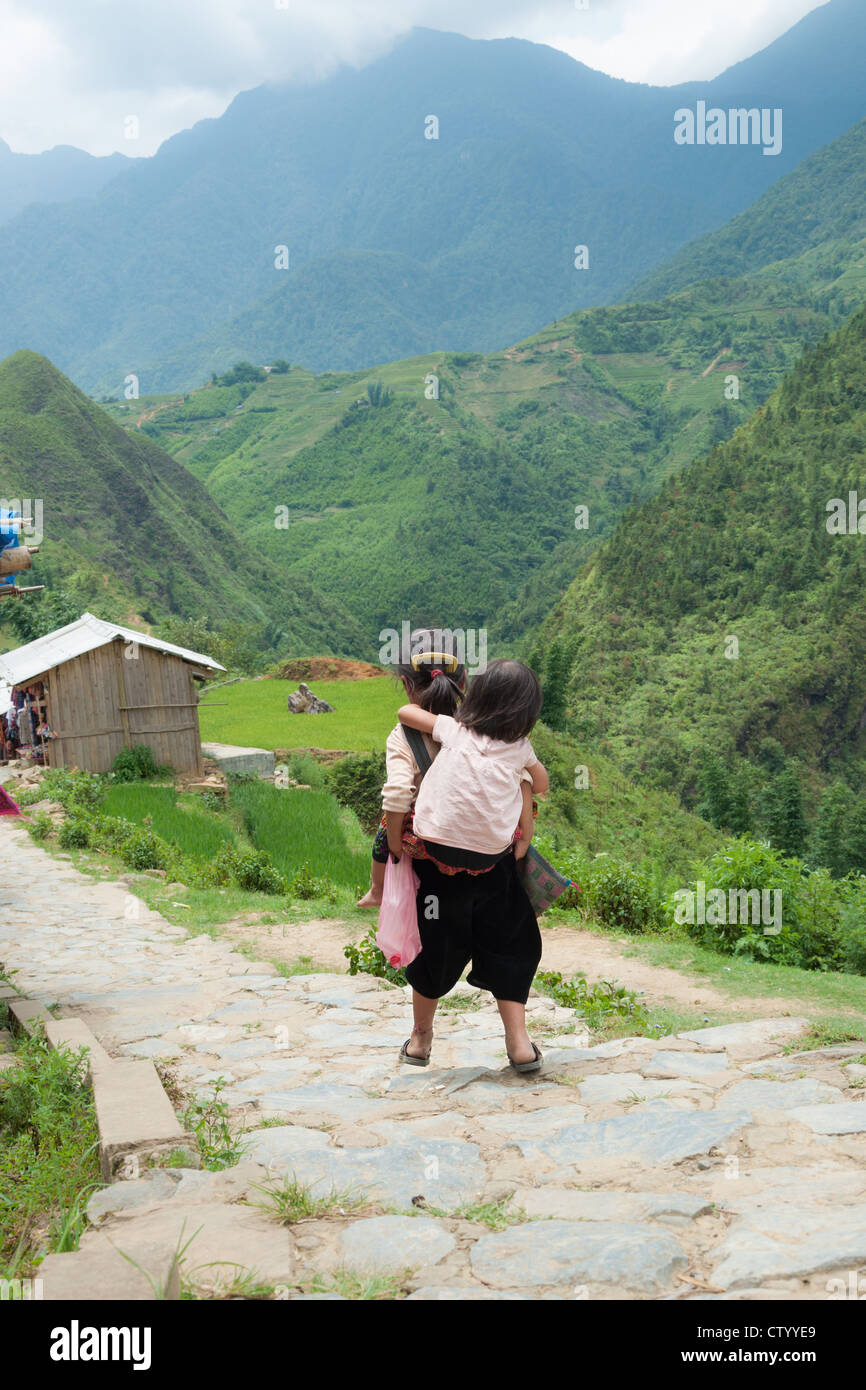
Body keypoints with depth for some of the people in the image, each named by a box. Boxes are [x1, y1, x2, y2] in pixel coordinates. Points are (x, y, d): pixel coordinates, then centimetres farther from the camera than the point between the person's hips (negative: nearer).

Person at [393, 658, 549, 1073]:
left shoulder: (453, 728, 4)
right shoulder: (519, 747, 5)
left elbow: (406, 711, 16)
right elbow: (541, 785, 21)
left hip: (437, 854, 0)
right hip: (492, 864, 0)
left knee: (435, 945, 14)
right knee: (508, 945, 15)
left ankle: (420, 1038, 29)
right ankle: (519, 1043, 11)